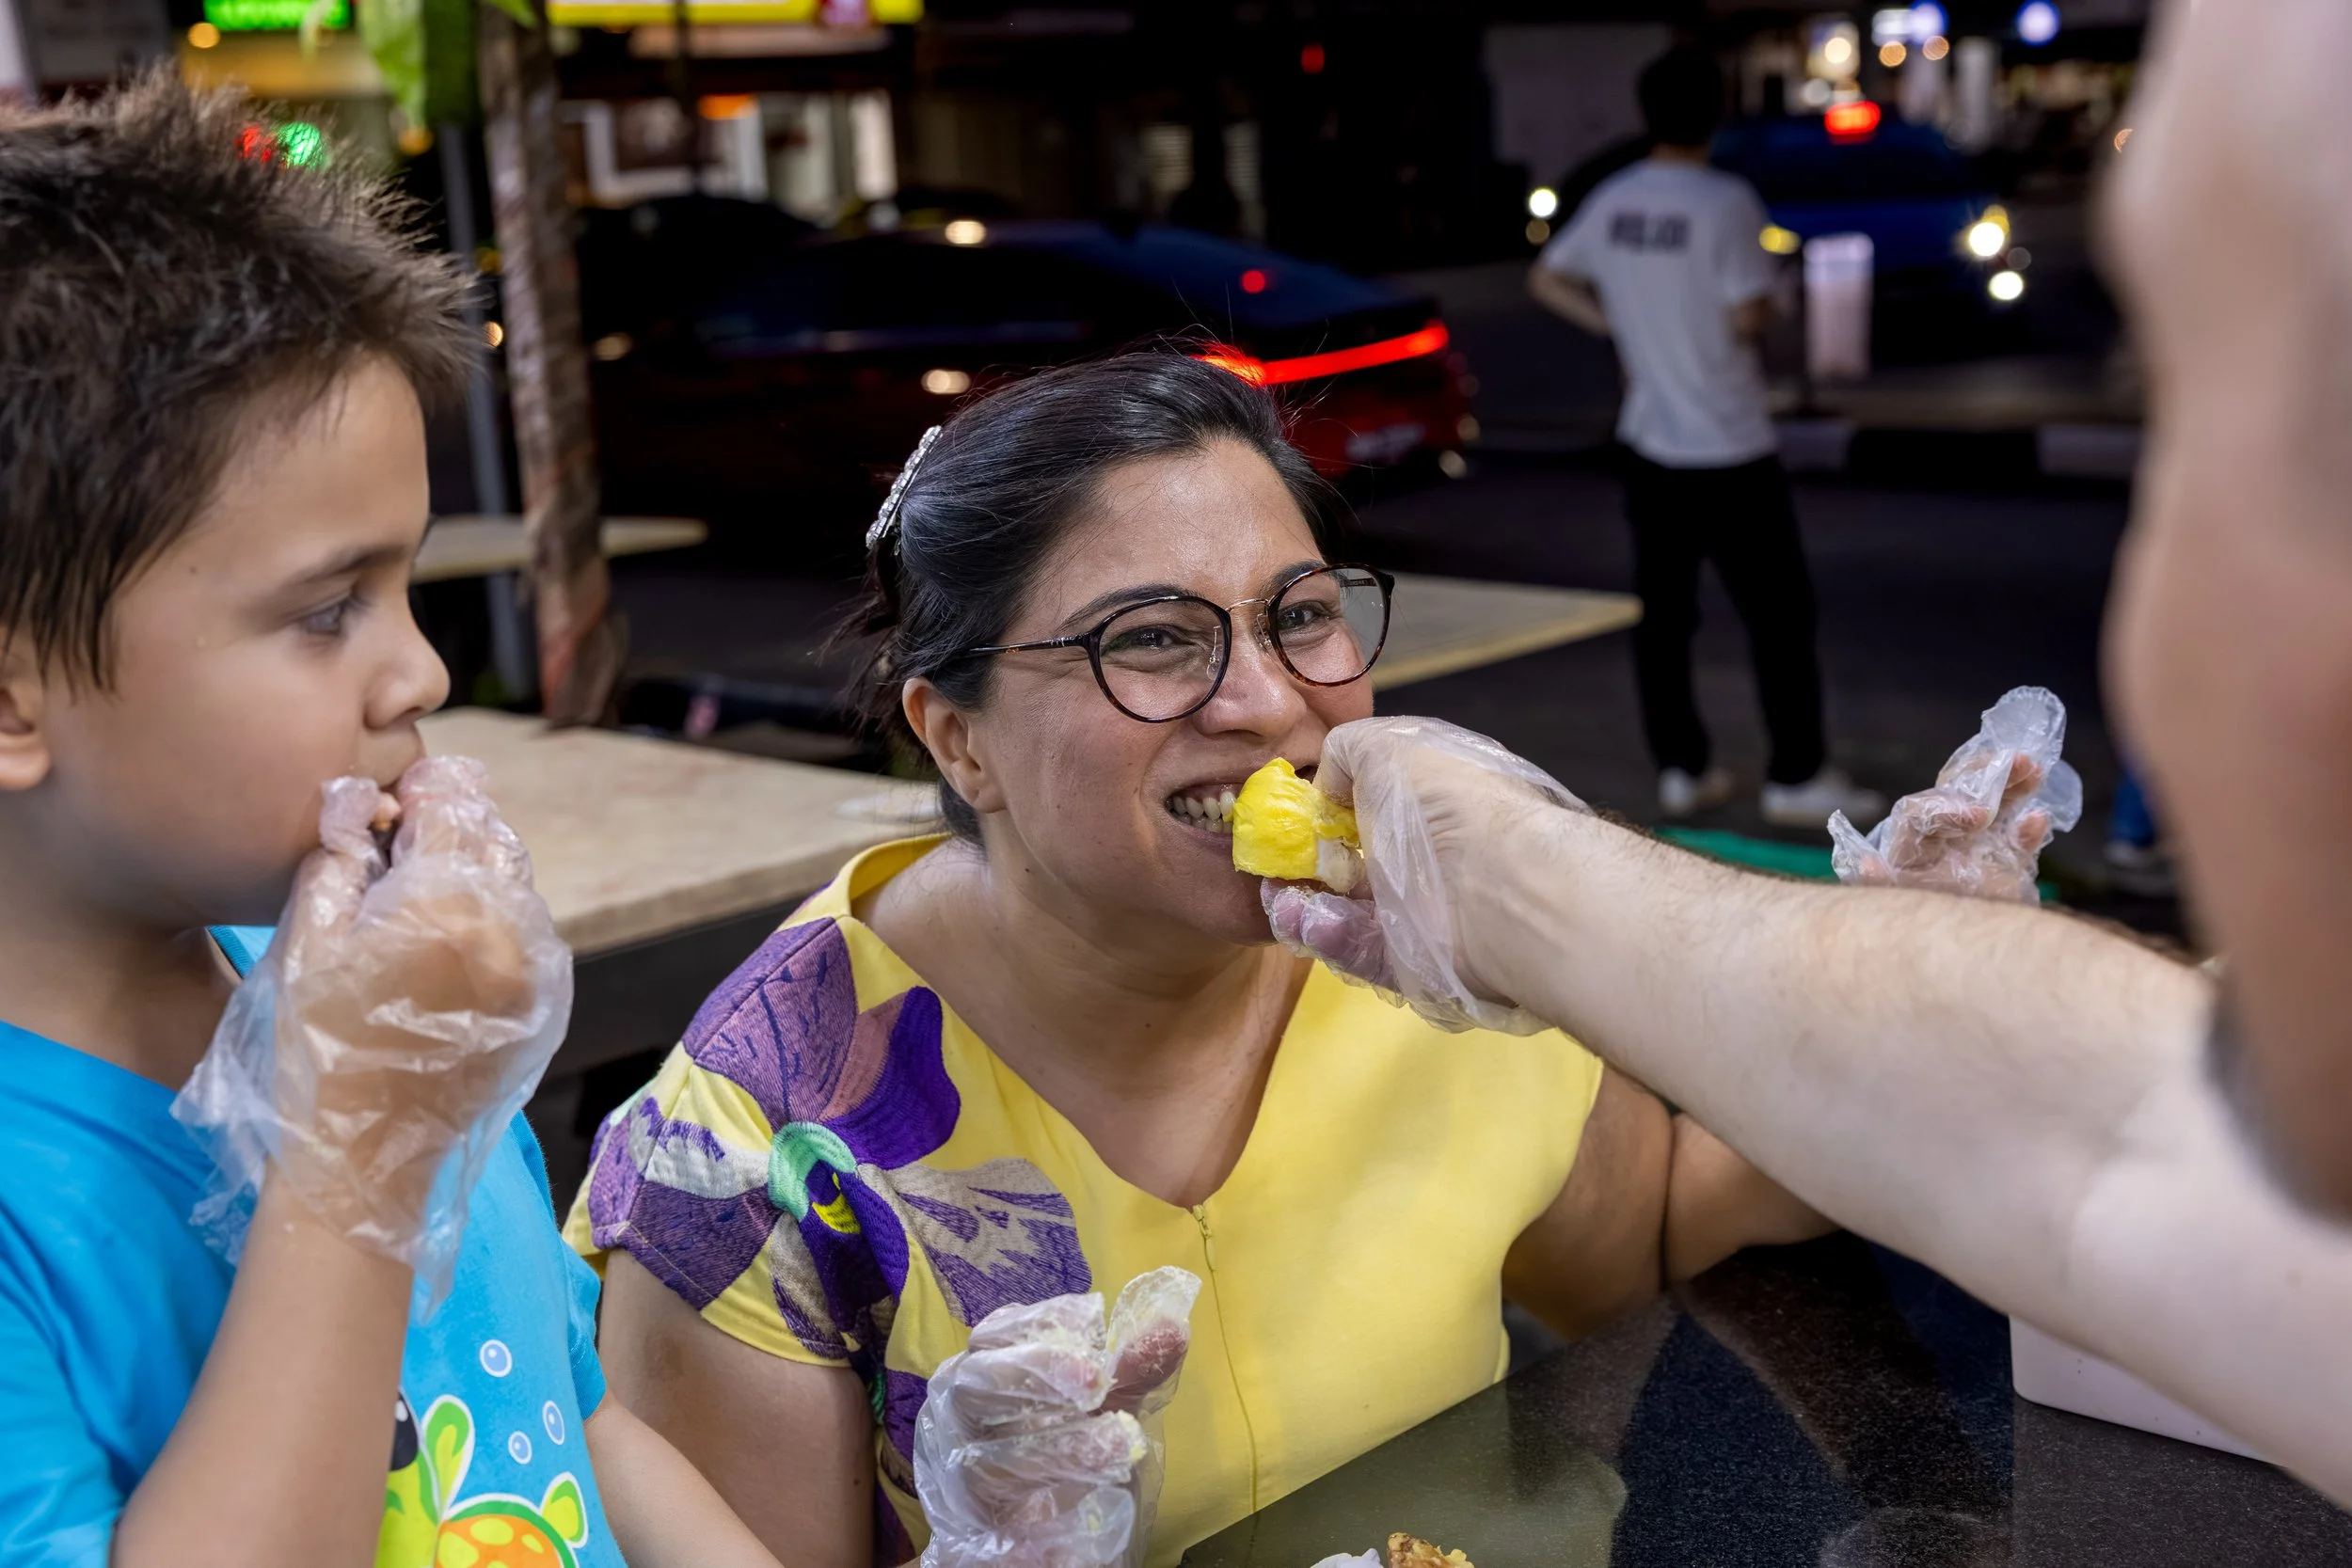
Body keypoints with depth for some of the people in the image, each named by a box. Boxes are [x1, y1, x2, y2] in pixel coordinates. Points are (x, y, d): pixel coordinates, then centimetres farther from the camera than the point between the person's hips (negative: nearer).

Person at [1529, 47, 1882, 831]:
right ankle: (1798, 776, 6)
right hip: (1730, 450, -6)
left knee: (1663, 612, 11)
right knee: (1779, 612, 3)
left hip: (1650, 445, 6)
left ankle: (1681, 767, 17)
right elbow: (1747, 317, -19)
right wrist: (1769, 306, 2)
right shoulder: (1725, 201, -16)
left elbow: (1545, 278, 16)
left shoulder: (1611, 201, 4)